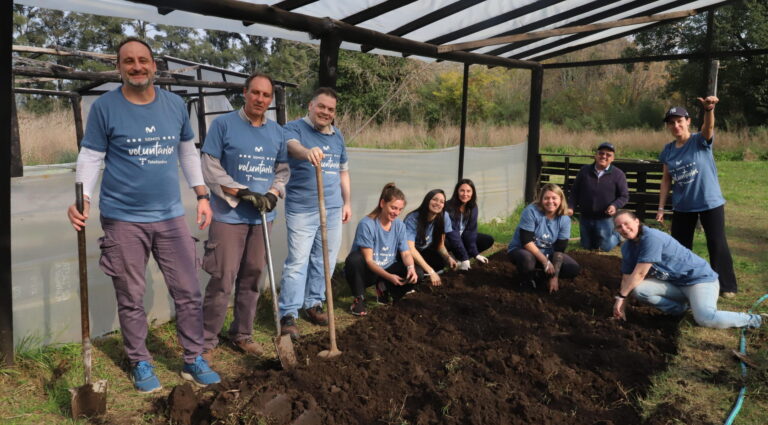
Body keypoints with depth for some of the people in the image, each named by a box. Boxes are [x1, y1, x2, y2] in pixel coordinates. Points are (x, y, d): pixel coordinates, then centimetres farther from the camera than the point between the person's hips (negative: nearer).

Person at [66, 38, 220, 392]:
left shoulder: (175, 105, 5)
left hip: (170, 216, 3)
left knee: (188, 293, 6)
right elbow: (90, 158, -4)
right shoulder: (104, 107, -4)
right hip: (123, 218, -3)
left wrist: (202, 195, 8)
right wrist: (81, 199, -20)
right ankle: (140, 363, 25)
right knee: (131, 299, 8)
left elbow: (188, 152, 14)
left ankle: (193, 360, 21)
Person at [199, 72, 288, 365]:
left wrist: (273, 193, -6)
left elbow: (283, 170, 14)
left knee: (252, 278, 12)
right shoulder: (223, 124, -5)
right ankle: (207, 341, 8)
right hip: (229, 216, -5)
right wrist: (243, 193, -16)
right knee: (222, 281, -5)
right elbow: (210, 168, -8)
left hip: (262, 217, 5)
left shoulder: (277, 131, 9)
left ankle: (242, 334, 26)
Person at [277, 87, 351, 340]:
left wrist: (347, 202, 19)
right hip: (302, 209, -6)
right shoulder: (294, 128, -4)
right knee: (297, 262, -7)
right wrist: (307, 152, -51)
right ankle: (288, 314, -1)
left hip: (333, 209, 6)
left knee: (325, 260, 11)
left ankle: (314, 304, 25)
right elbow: (293, 147, -29)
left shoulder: (337, 136, 15)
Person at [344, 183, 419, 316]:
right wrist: (389, 276, -36)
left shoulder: (400, 226, -4)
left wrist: (411, 267, -28)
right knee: (354, 259, -38)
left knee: (417, 273, -19)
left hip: (387, 270, 5)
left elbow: (406, 253, -4)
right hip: (367, 272, -4)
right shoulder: (366, 224, -21)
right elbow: (368, 260, -23)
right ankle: (359, 299, -12)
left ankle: (384, 288, 9)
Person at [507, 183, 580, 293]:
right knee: (527, 259, -39)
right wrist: (545, 261, -26)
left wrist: (555, 276, -17)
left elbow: (559, 250, -10)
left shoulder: (565, 219, -9)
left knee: (574, 268, -13)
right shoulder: (531, 211, -22)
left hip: (547, 254, 4)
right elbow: (526, 242, -25)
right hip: (522, 249, -4)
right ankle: (529, 279, -4)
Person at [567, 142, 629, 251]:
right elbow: (574, 191, 5)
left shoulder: (618, 174, -7)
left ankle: (616, 236, 36)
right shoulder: (585, 171, -1)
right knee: (587, 246, 15)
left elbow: (624, 196, -4)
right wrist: (571, 207, -8)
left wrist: (615, 205, -24)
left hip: (605, 218, -3)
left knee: (605, 247, 5)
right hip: (585, 217, 3)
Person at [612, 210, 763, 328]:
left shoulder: (651, 237, -26)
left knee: (705, 319, -31)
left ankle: (752, 320, -2)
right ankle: (682, 307, 4)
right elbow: (627, 278, 3)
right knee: (638, 289, -18)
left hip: (699, 277, -7)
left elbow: (639, 274, -24)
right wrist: (622, 305, -6)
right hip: (674, 284, 7)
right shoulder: (627, 248, 0)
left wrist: (620, 296, -15)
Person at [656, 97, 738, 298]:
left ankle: (726, 286, 17)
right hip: (682, 206, 4)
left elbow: (709, 126, -33)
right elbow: (666, 180, 7)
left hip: (710, 203, -4)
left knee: (717, 244, 3)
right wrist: (661, 207, 4)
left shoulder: (701, 141, -10)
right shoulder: (668, 150, 1)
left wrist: (709, 109, -55)